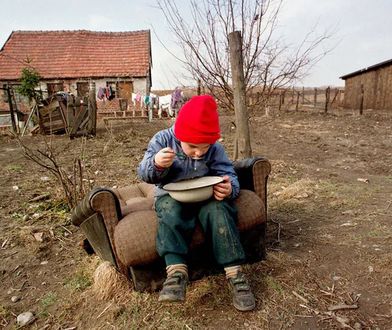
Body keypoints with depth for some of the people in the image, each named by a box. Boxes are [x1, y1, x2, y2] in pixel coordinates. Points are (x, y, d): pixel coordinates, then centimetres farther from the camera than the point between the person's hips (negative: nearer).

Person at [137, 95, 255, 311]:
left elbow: (229, 174, -9)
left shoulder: (215, 149, -8)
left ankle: (234, 272, -27)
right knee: (170, 211, -35)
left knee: (219, 209, -30)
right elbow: (143, 173, -13)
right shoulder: (163, 140, -11)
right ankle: (176, 271, -38)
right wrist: (156, 164, -38)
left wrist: (230, 188, -34)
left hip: (205, 195, 1)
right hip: (171, 196, 0)